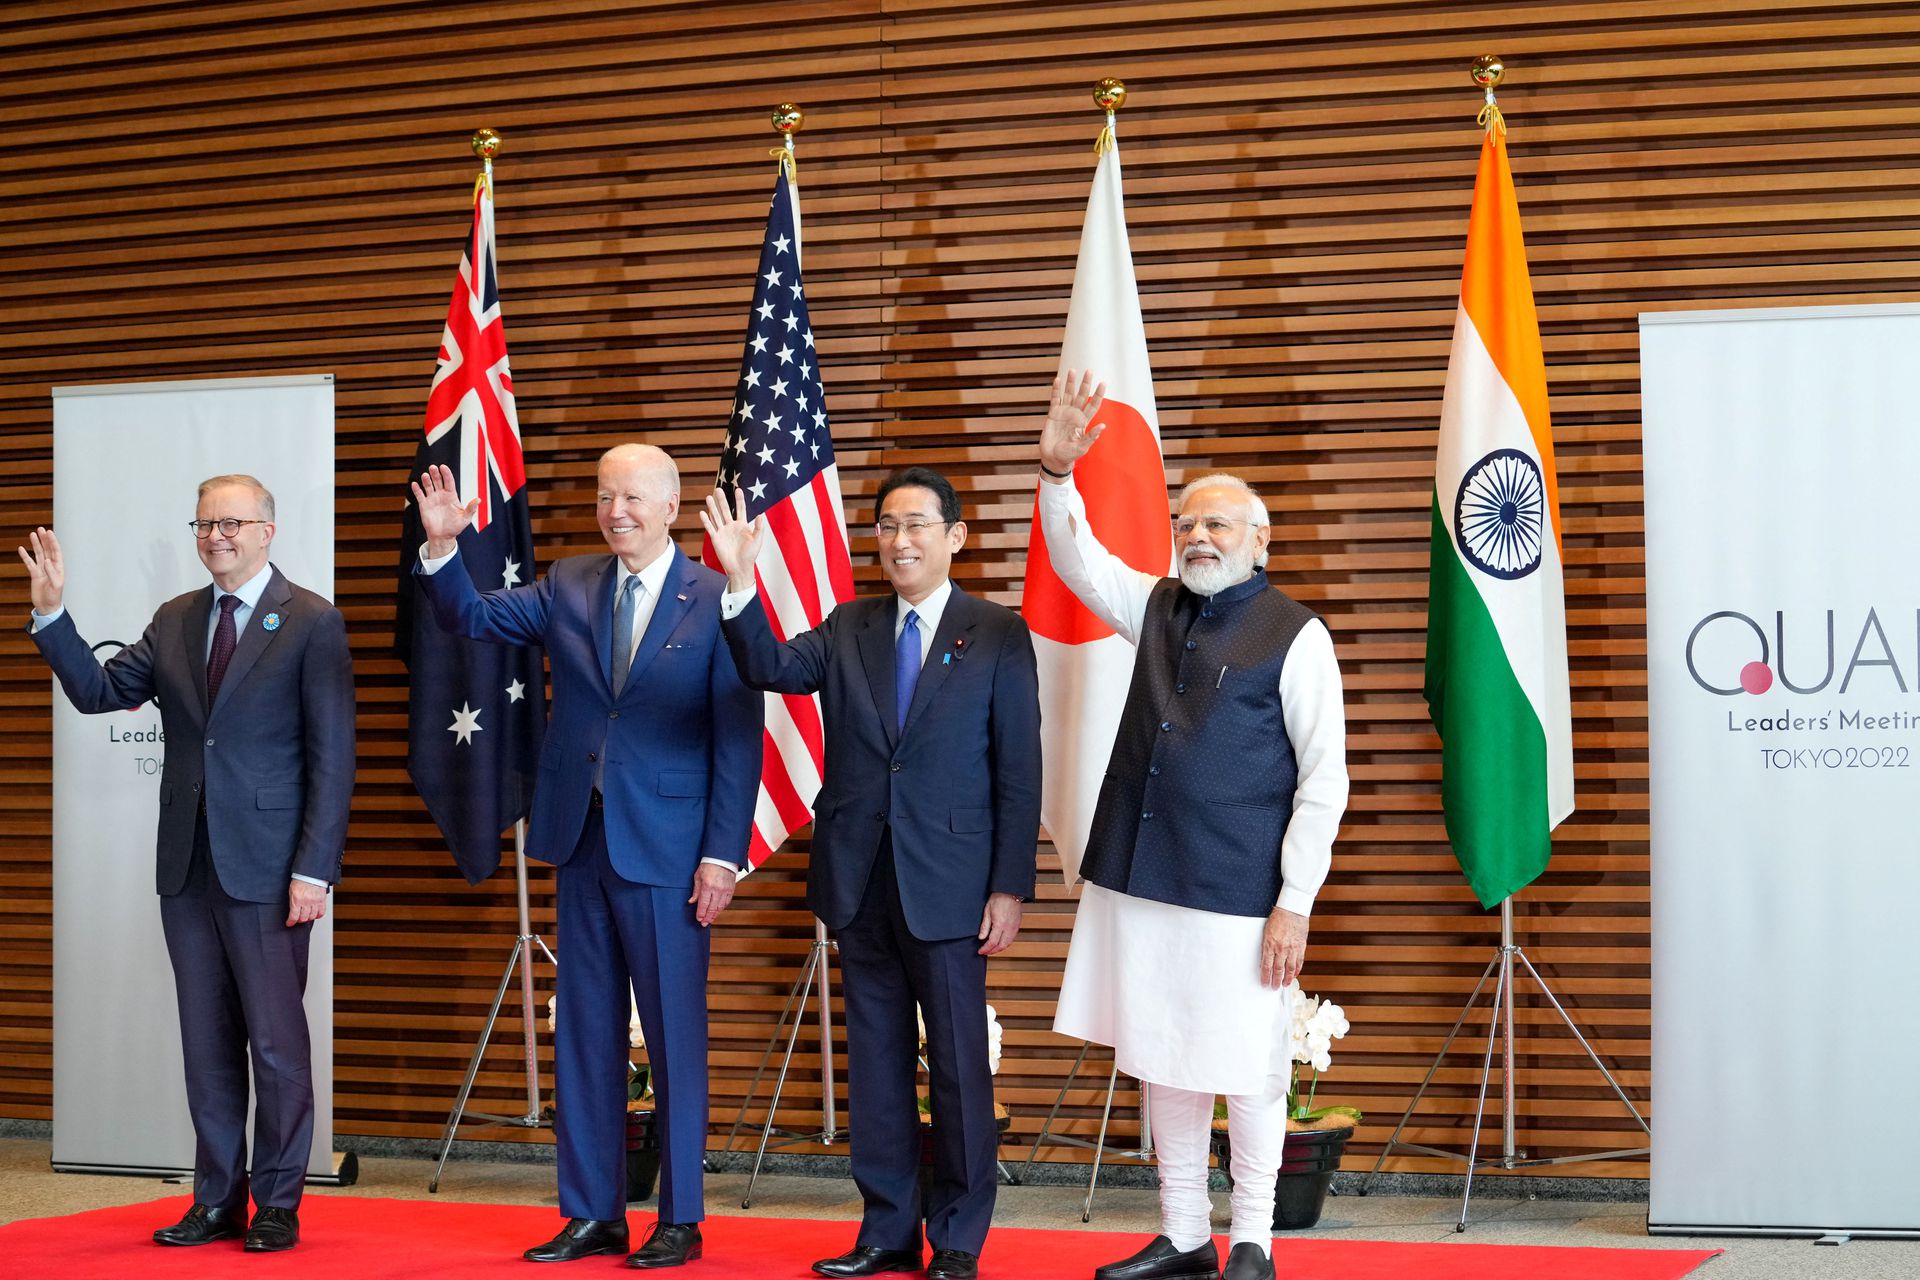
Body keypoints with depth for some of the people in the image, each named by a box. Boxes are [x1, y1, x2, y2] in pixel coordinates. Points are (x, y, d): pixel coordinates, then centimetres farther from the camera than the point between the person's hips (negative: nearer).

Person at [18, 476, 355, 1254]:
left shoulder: (312, 623, -5)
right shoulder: (176, 620, 12)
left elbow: (332, 757, -8)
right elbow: (98, 691, 8)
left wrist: (314, 869, -13)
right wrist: (51, 615, -6)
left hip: (266, 868, -5)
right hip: (187, 867, 6)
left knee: (276, 1040, 1)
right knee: (206, 1040, 10)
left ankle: (277, 1207, 11)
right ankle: (218, 1200, 18)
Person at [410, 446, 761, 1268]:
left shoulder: (716, 602, -7)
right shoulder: (568, 588, 8)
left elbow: (738, 739, -8)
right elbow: (471, 616, 6)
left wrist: (723, 855, -12)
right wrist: (442, 546, -13)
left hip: (667, 849, -5)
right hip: (581, 839, 5)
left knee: (675, 1036, 2)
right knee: (584, 1031, 10)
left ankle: (681, 1219, 12)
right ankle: (592, 1215, 18)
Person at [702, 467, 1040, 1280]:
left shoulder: (997, 635, -2)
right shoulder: (847, 630, 9)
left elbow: (1018, 769, -4)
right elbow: (772, 670, -7)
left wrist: (1010, 887, -8)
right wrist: (741, 582, -22)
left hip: (947, 884, -4)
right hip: (860, 880, 4)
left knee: (958, 1063, 3)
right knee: (875, 1060, 11)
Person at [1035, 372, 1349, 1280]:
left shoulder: (1294, 635, -6)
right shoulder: (1156, 607, 11)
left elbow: (1324, 779, -8)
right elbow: (1077, 561, 11)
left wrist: (1295, 903, -12)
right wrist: (1058, 472, -9)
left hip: (1237, 893, -6)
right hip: (1140, 879, 6)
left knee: (1245, 1067, 2)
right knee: (1160, 1060, 11)